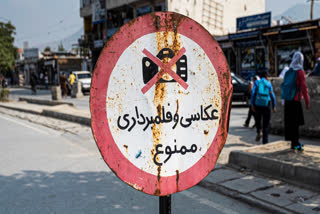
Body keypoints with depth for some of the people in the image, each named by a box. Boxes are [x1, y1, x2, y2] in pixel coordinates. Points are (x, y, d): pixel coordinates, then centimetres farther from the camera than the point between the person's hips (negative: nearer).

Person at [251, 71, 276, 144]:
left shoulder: (256, 82, 6)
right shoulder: (269, 83, 8)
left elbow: (253, 93, -3)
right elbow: (272, 95, 7)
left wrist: (252, 105, -2)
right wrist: (274, 106, 14)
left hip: (258, 104, 0)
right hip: (266, 104, 0)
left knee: (258, 119, 21)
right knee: (266, 123, 5)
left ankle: (259, 132, -4)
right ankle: (265, 141, 4)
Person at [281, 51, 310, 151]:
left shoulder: (288, 72, 11)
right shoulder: (300, 72, -9)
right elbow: (304, 88, -13)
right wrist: (307, 102, -8)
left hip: (288, 100, 7)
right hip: (295, 100, -7)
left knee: (291, 121, 12)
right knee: (294, 122, -3)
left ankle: (295, 142, 22)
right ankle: (294, 144, 0)